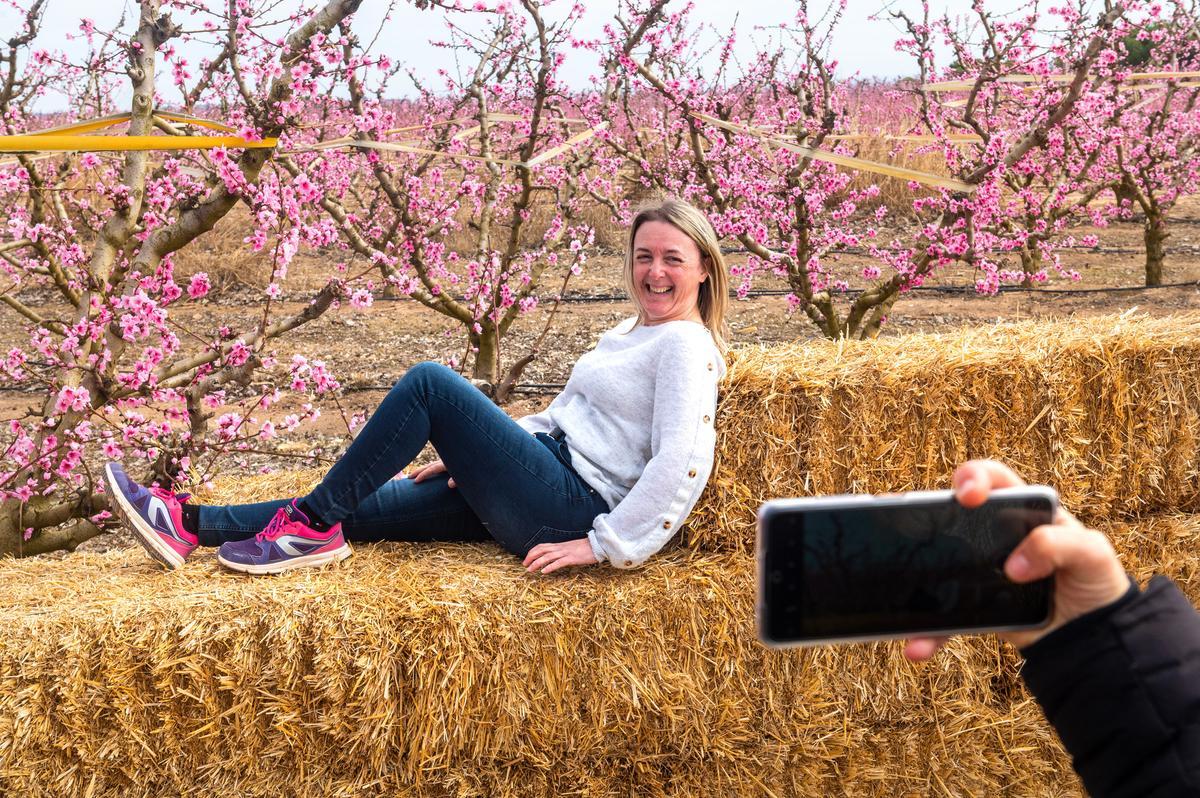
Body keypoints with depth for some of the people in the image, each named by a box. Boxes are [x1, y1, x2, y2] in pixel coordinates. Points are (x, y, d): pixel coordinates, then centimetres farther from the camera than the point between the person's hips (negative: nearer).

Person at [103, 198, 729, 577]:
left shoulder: (687, 347, -9)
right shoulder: (632, 333, 21)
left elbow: (684, 461, -22)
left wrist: (606, 546, -23)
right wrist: (474, 453, 17)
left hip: (572, 509, -9)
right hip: (544, 497, 9)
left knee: (430, 383, -17)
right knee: (362, 506, 0)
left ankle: (314, 524, -10)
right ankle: (192, 524, -1)